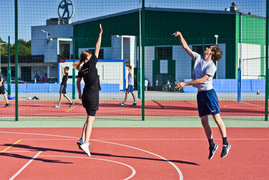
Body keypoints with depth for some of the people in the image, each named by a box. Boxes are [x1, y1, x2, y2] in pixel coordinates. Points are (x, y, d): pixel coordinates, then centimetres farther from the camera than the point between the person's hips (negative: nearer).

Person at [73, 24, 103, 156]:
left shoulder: (81, 70, 8)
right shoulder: (91, 64, -9)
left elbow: (78, 82, 18)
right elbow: (97, 48, -6)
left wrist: (79, 93, 30)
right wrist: (100, 34, 1)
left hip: (85, 95, 7)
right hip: (93, 95, -7)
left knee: (90, 118, 19)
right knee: (90, 119, -9)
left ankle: (82, 139, 14)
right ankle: (85, 143, -16)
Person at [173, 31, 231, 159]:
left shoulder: (211, 66, -13)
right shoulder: (198, 58, 8)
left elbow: (202, 80, -20)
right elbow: (185, 47, 12)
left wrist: (185, 84, -21)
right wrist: (180, 36, 0)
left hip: (209, 93, -7)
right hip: (200, 94, 7)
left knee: (217, 118, -4)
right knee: (204, 121, 5)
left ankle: (225, 144, 3)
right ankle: (212, 145, 15)